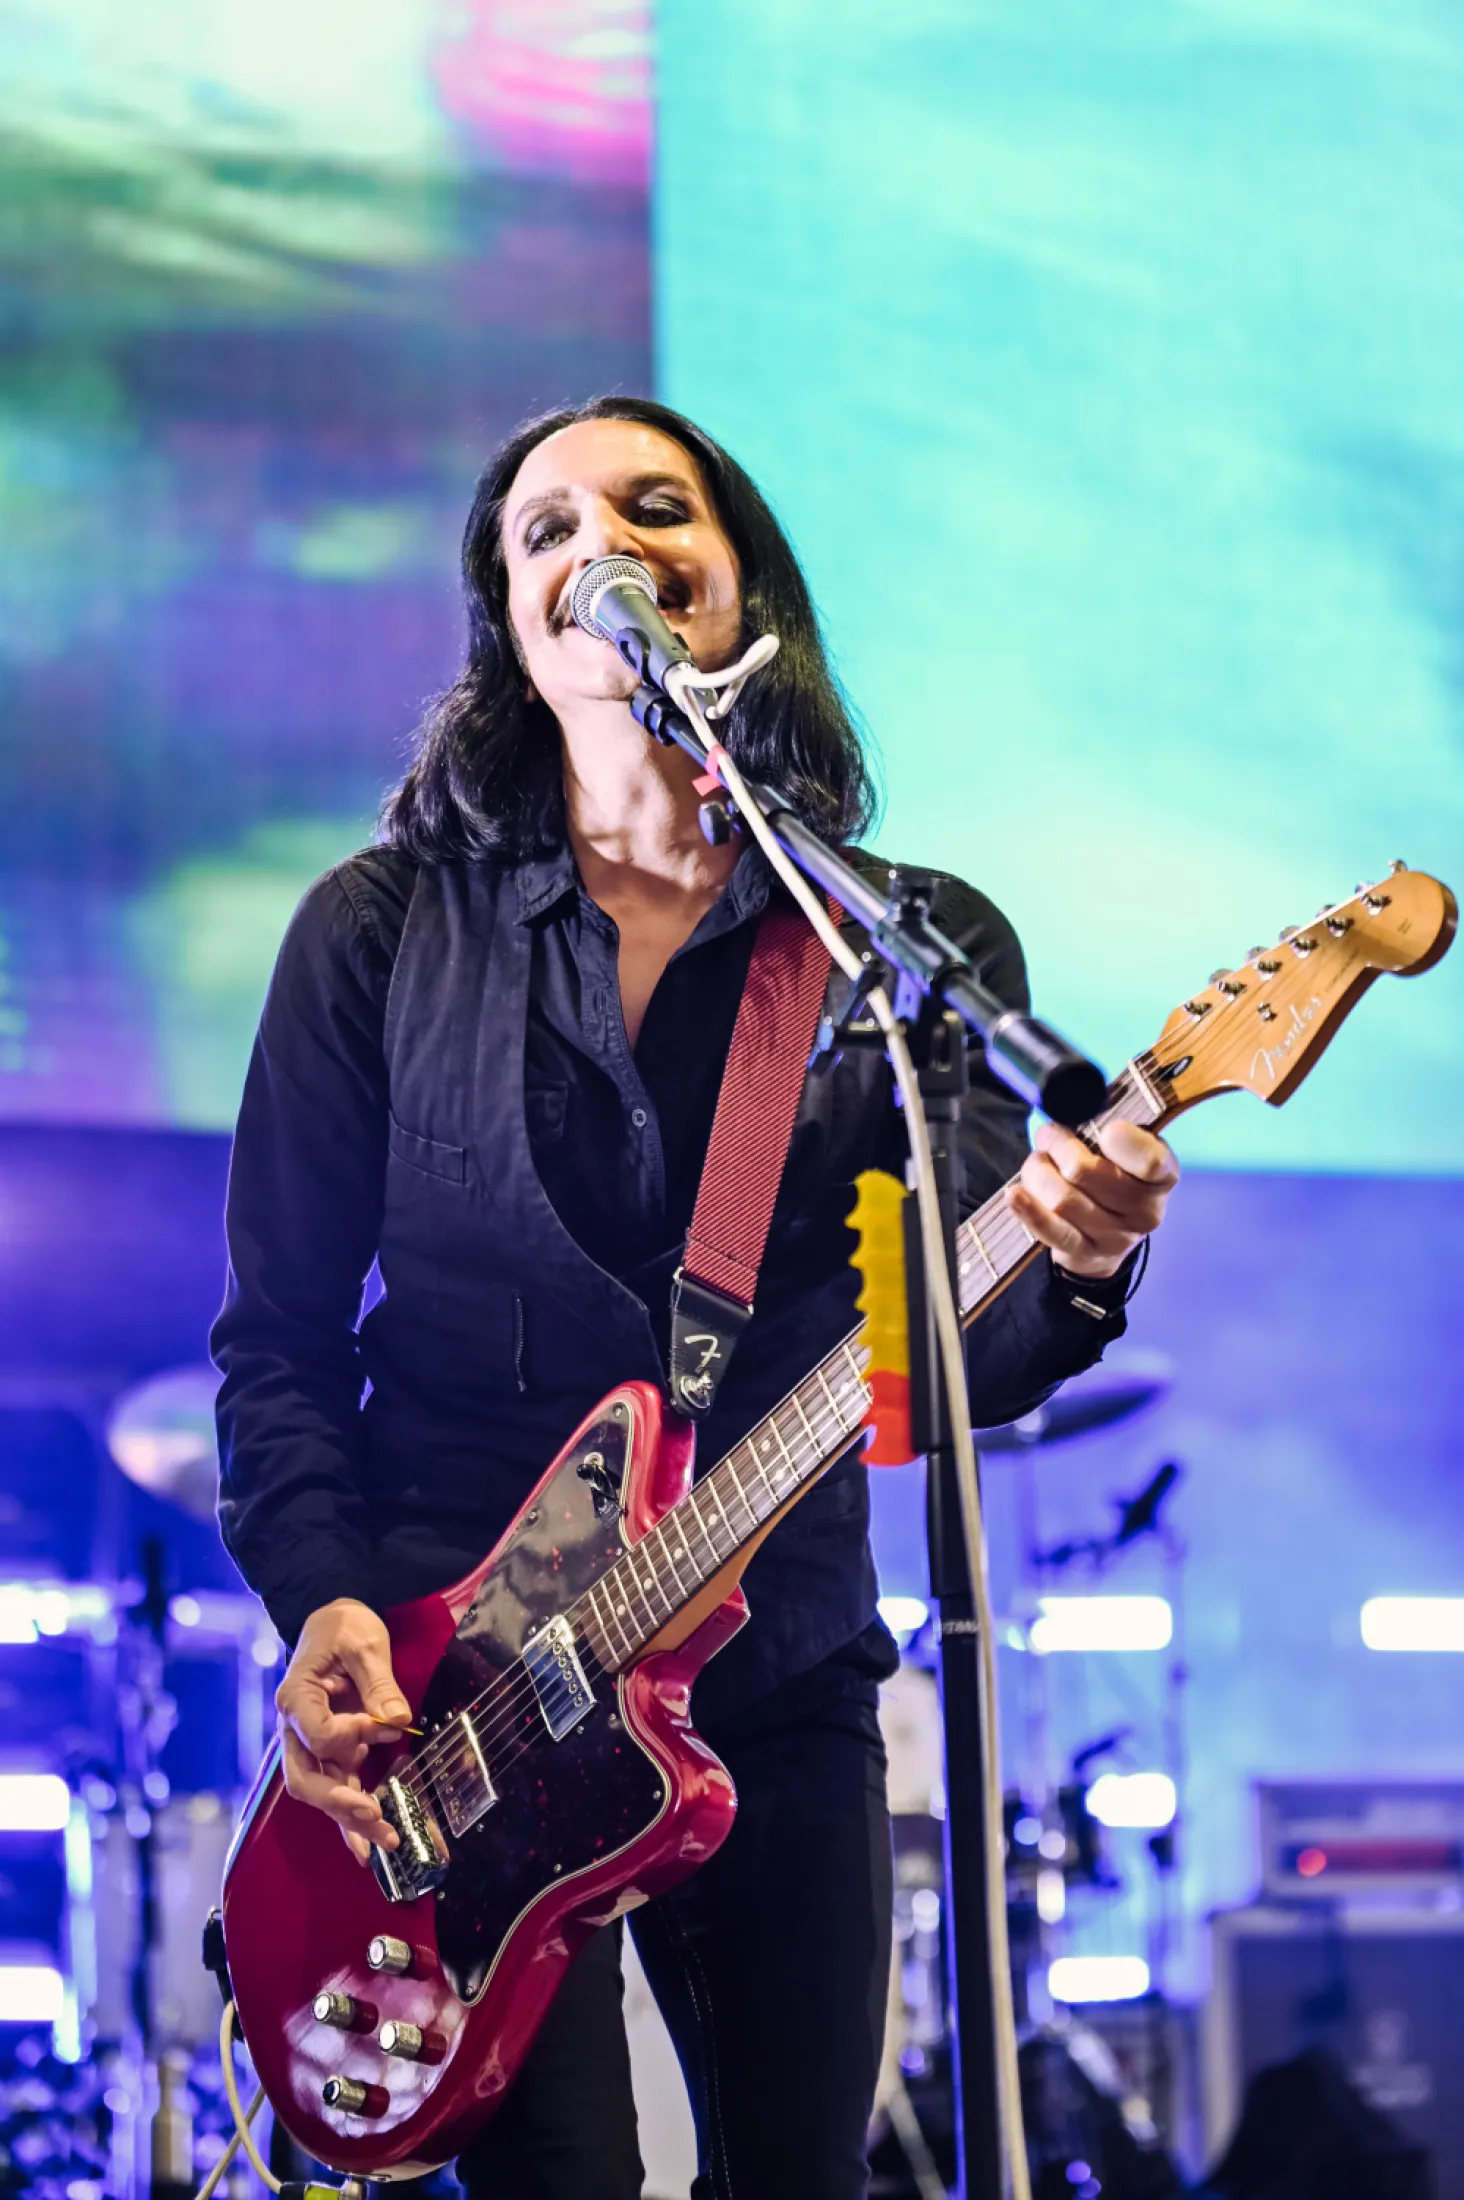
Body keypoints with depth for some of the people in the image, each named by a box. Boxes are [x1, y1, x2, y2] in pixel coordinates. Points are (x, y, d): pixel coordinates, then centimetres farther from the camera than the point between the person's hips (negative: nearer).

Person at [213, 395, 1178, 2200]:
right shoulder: (382, 932, 1)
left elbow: (955, 1358, -3)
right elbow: (278, 1337, 3)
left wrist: (1071, 1273, -25)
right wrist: (325, 1600, -13)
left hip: (783, 1684, 2)